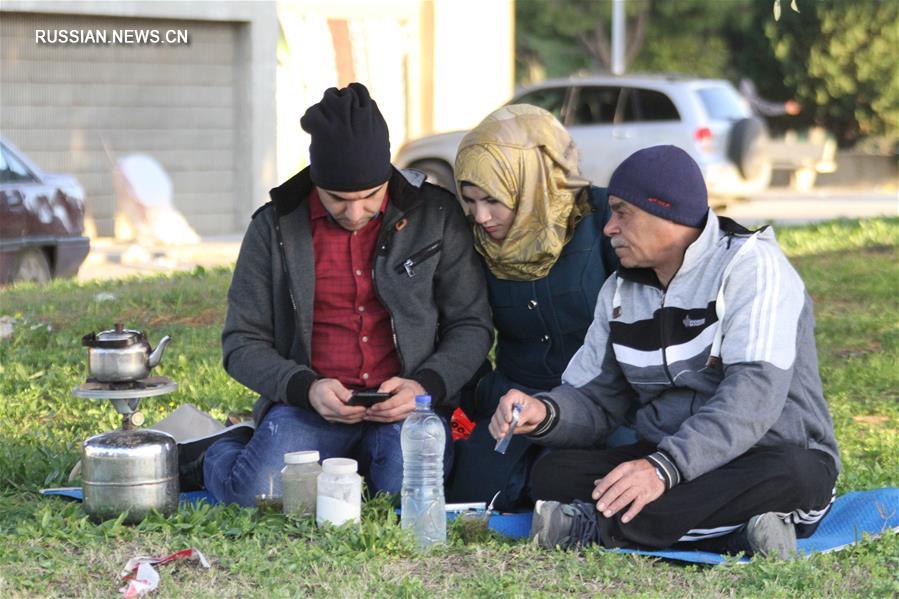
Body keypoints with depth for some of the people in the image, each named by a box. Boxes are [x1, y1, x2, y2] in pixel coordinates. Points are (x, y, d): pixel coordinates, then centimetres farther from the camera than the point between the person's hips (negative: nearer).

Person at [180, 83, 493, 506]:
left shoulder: (435, 217, 3)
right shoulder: (275, 228, 3)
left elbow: (472, 325, 7)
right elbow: (243, 343, 4)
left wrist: (426, 386, -13)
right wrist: (306, 388, -15)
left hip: (407, 405, 0)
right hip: (312, 404, 0)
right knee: (257, 492, -28)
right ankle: (220, 455, 9)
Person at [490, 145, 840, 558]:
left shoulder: (751, 265, -11)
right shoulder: (620, 291, 11)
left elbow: (753, 396, -25)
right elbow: (594, 399, 11)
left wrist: (664, 469, -38)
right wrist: (544, 413, -15)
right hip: (664, 461, 5)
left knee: (794, 472, -40)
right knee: (553, 473, -18)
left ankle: (596, 527, -32)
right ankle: (735, 535, -28)